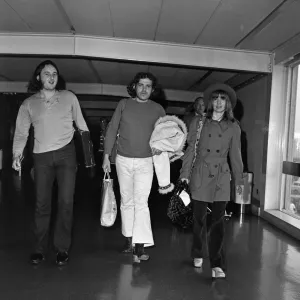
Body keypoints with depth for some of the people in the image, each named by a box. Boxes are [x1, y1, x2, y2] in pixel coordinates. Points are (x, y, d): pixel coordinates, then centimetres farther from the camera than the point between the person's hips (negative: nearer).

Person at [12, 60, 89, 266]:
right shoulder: (29, 104, 6)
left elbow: (81, 124, 10)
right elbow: (21, 132, 5)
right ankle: (39, 249, 19)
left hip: (66, 154, 0)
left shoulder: (69, 97, 6)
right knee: (42, 204, 5)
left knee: (66, 202, -2)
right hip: (41, 157, 1)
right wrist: (17, 154, -10)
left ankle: (63, 248, 12)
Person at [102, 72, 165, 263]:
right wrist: (106, 156, 1)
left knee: (141, 202, -8)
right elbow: (112, 130, 4)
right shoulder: (124, 104, 2)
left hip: (145, 162, -2)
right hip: (123, 160, 2)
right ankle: (129, 239, 22)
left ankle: (140, 244, -5)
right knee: (127, 201, 9)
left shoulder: (158, 109, 1)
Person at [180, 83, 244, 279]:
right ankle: (198, 255, 29)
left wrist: (239, 179, 10)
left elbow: (235, 155, 9)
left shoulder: (233, 127, 4)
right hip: (200, 175, 0)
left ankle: (217, 265, 3)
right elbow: (191, 150, 1)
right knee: (199, 218, 9)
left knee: (218, 220, -3)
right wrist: (185, 173, -4)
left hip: (221, 177, 0)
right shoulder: (199, 123, 1)